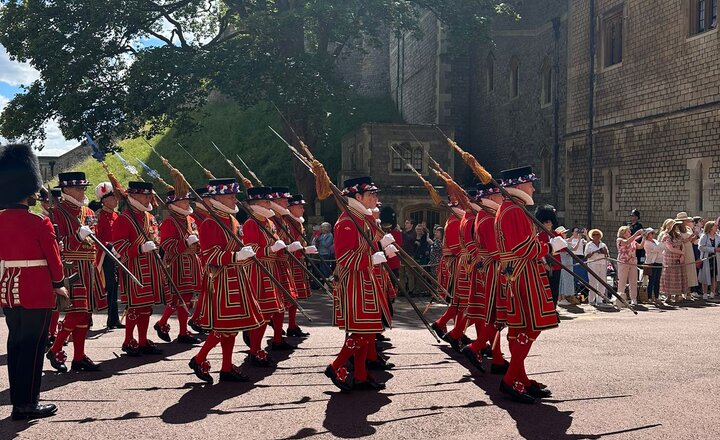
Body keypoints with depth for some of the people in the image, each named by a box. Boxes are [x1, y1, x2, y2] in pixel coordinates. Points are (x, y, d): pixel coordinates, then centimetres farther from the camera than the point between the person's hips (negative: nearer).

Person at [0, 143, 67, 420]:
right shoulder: (40, 223, -15)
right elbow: (54, 258, -7)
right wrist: (59, 284, 9)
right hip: (37, 293, -7)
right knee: (32, 347, 1)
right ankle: (27, 405, 6)